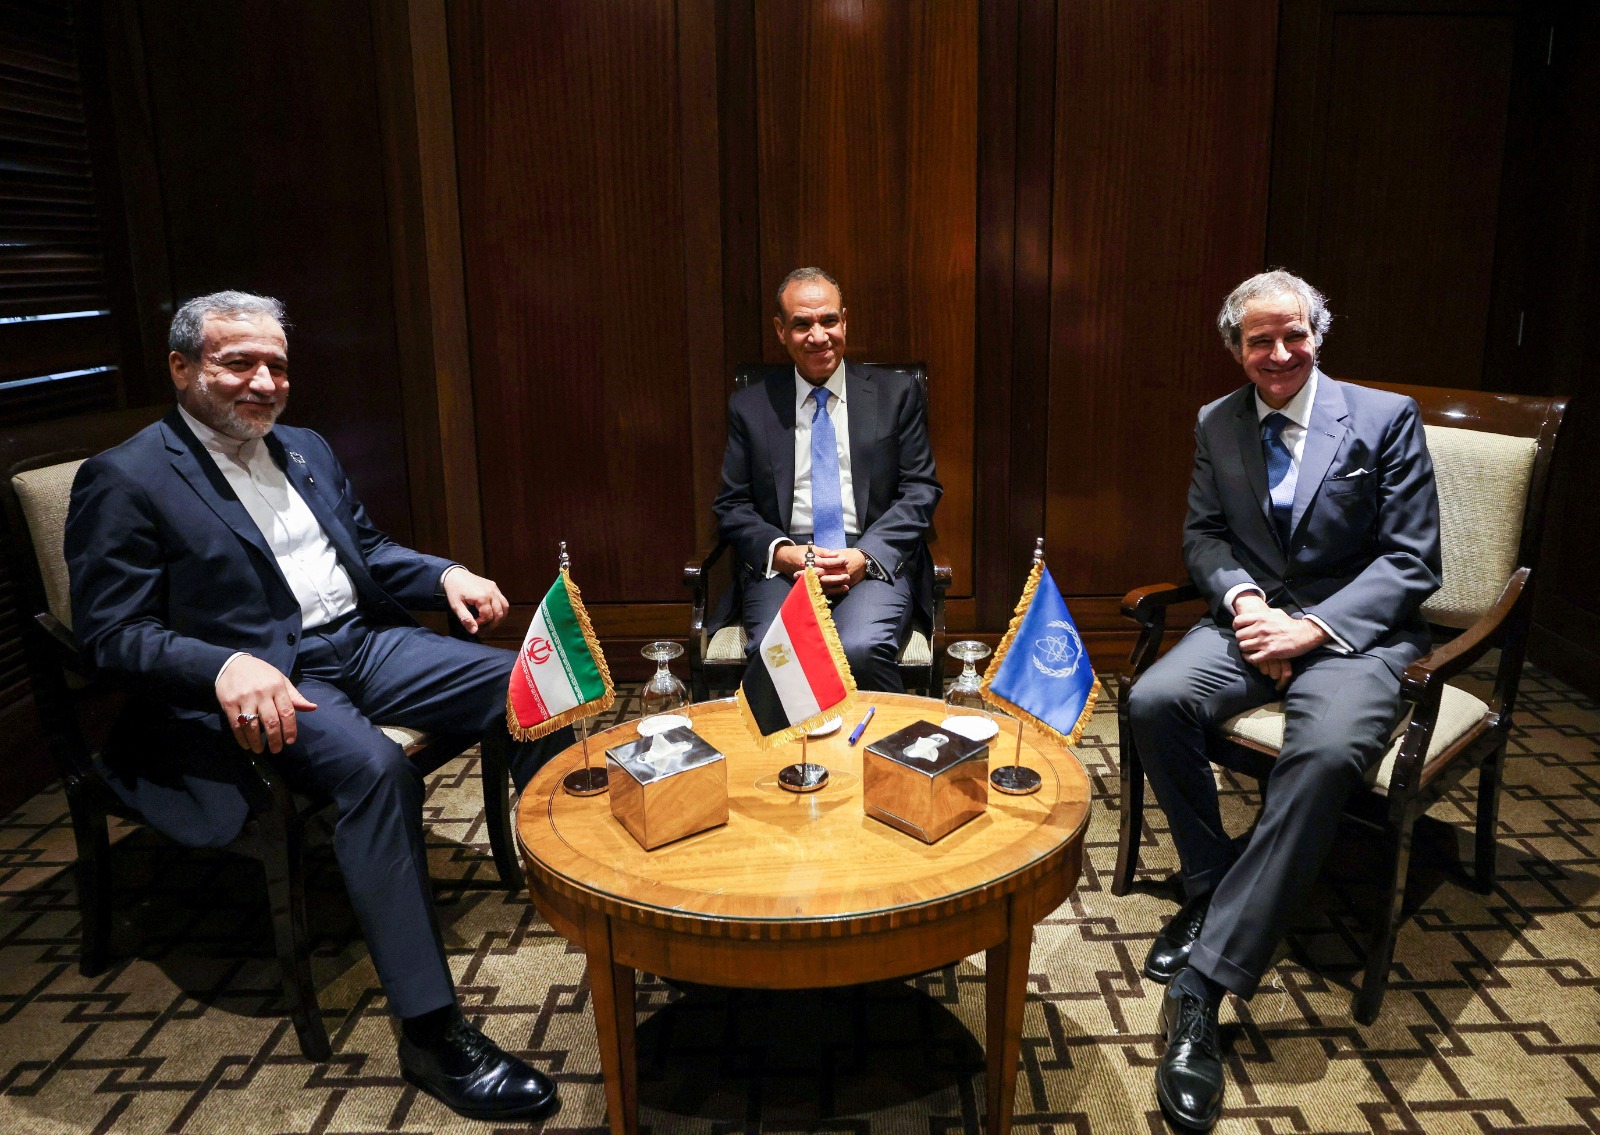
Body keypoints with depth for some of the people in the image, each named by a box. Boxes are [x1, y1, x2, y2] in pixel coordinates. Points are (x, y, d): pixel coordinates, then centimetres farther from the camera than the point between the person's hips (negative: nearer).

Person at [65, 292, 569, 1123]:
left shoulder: (306, 451, 17)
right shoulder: (123, 480, -4)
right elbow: (108, 630, -10)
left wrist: (444, 576, 1)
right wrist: (224, 666, -28)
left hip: (365, 642, 7)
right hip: (260, 680, -7)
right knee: (375, 766, -35)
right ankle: (431, 1032, -28)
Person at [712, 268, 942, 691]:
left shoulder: (898, 394, 11)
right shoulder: (750, 406, 13)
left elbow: (921, 490, 6)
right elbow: (732, 505, 11)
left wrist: (867, 555, -10)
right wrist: (781, 552, -10)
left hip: (876, 560, 0)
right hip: (782, 564, 1)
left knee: (862, 651, -31)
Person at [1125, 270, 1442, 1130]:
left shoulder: (1385, 417, -1)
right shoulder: (1216, 424, 11)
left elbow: (1412, 560, -4)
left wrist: (1314, 627, -17)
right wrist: (1241, 598, -10)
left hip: (1354, 629, -3)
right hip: (1254, 616, 4)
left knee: (1328, 749, -35)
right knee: (1154, 699, -27)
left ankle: (1204, 979, -30)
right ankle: (1211, 888, -4)